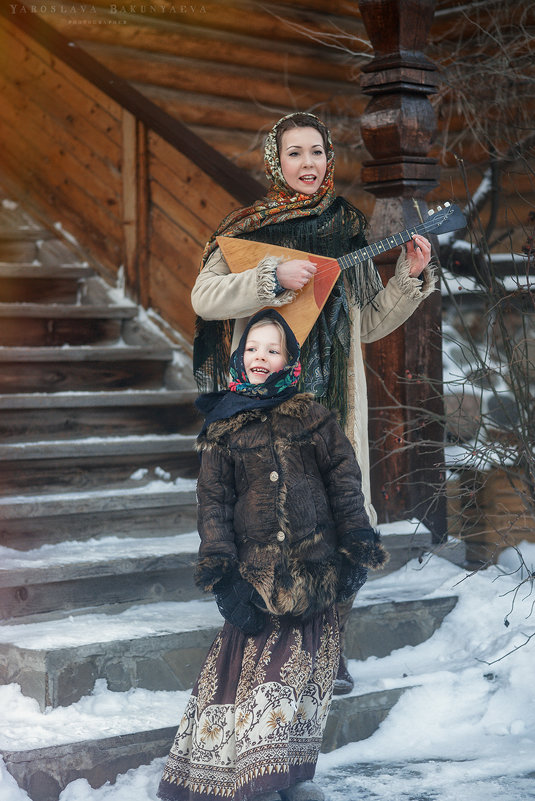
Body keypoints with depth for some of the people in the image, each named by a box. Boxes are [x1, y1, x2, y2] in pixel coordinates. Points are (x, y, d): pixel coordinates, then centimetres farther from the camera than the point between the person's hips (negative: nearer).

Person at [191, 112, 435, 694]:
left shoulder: (347, 228, 13)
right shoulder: (248, 229, 4)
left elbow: (371, 323, 16)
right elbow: (204, 297, -10)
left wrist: (410, 277, 4)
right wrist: (274, 277, -20)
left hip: (333, 398, 3)